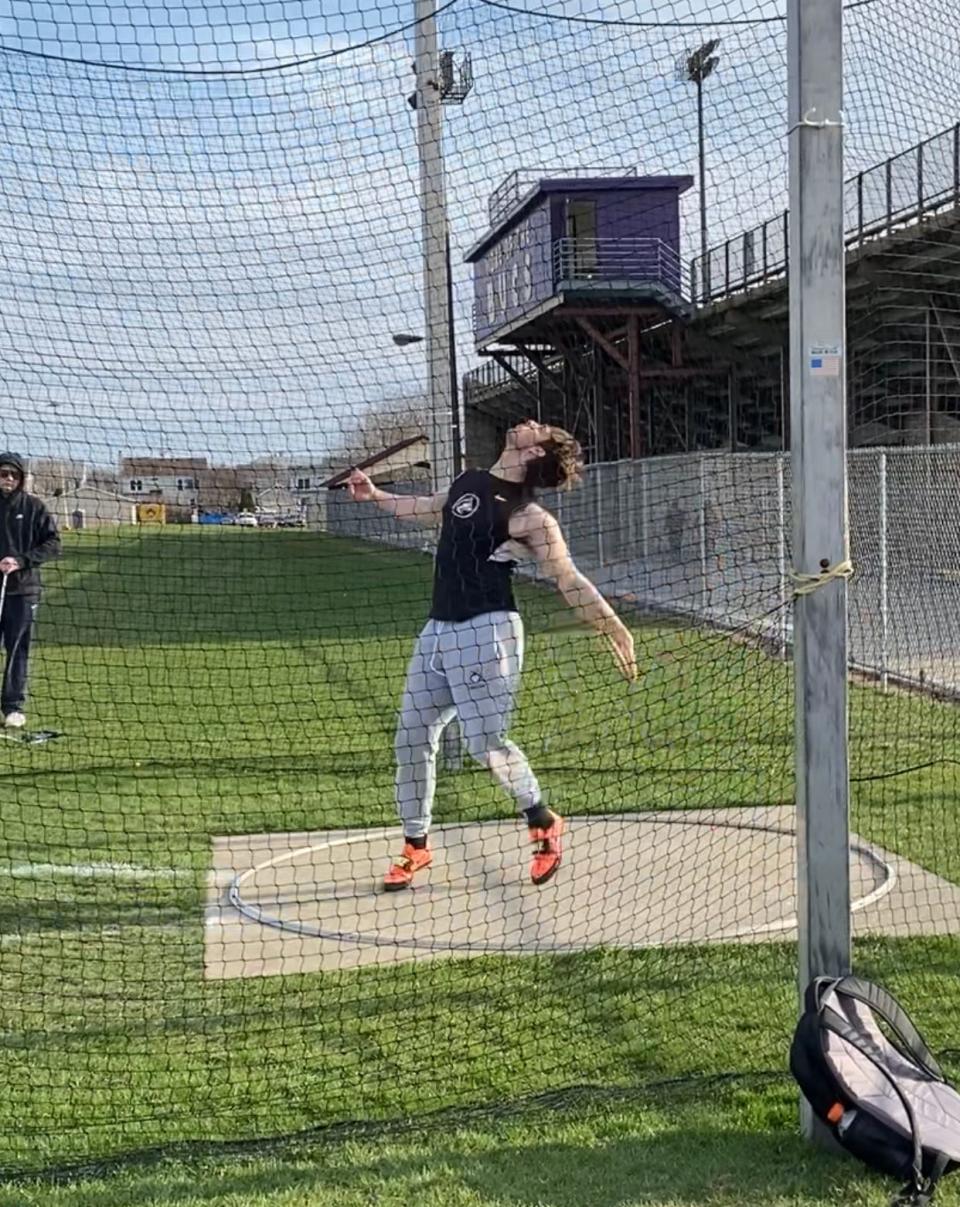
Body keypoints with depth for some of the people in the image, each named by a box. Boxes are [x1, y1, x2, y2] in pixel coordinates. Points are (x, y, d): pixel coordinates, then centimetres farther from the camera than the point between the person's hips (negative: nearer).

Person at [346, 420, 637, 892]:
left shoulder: (529, 518, -10)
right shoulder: (467, 483, 11)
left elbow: (570, 581, -10)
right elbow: (426, 509, 32)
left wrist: (614, 628, -16)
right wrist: (375, 496, 31)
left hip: (486, 634, -7)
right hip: (437, 630, 7)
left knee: (485, 741, -11)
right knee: (412, 739, 7)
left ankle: (543, 823, 14)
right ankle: (415, 846, 21)